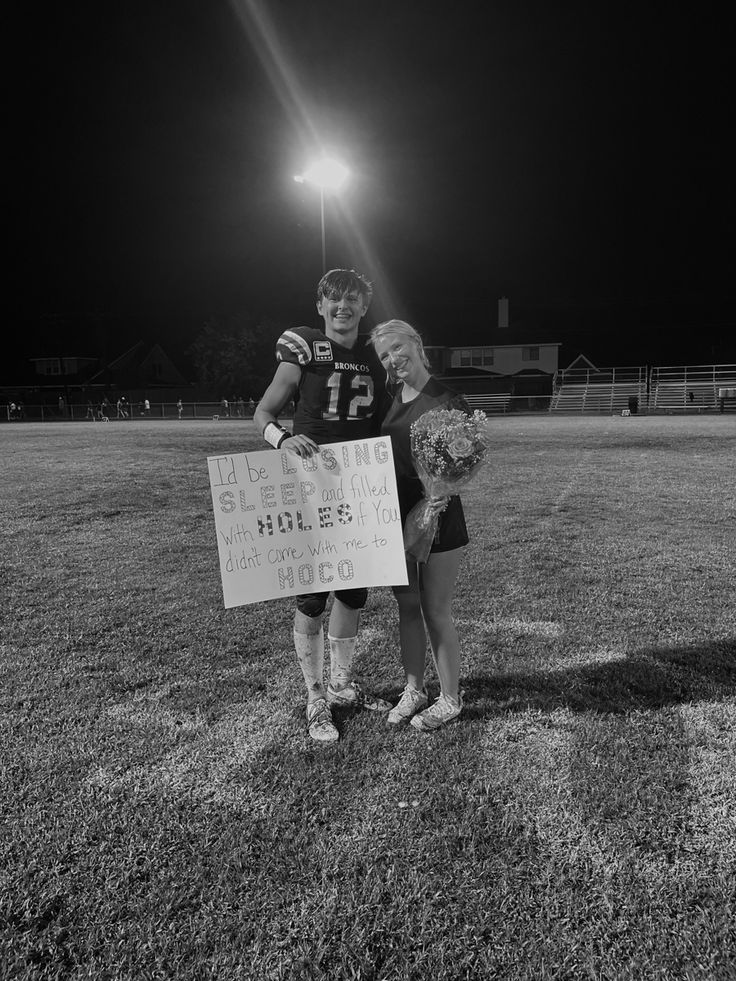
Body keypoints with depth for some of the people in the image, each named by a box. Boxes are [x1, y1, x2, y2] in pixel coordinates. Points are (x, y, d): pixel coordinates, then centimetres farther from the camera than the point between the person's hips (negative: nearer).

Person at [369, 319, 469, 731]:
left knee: (436, 611, 4)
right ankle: (414, 690, 31)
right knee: (407, 606, 15)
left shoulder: (448, 402, -12)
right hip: (396, 514, 6)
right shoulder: (389, 398, 6)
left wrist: (442, 493, -30)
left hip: (437, 515, -6)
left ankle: (451, 699, 22)